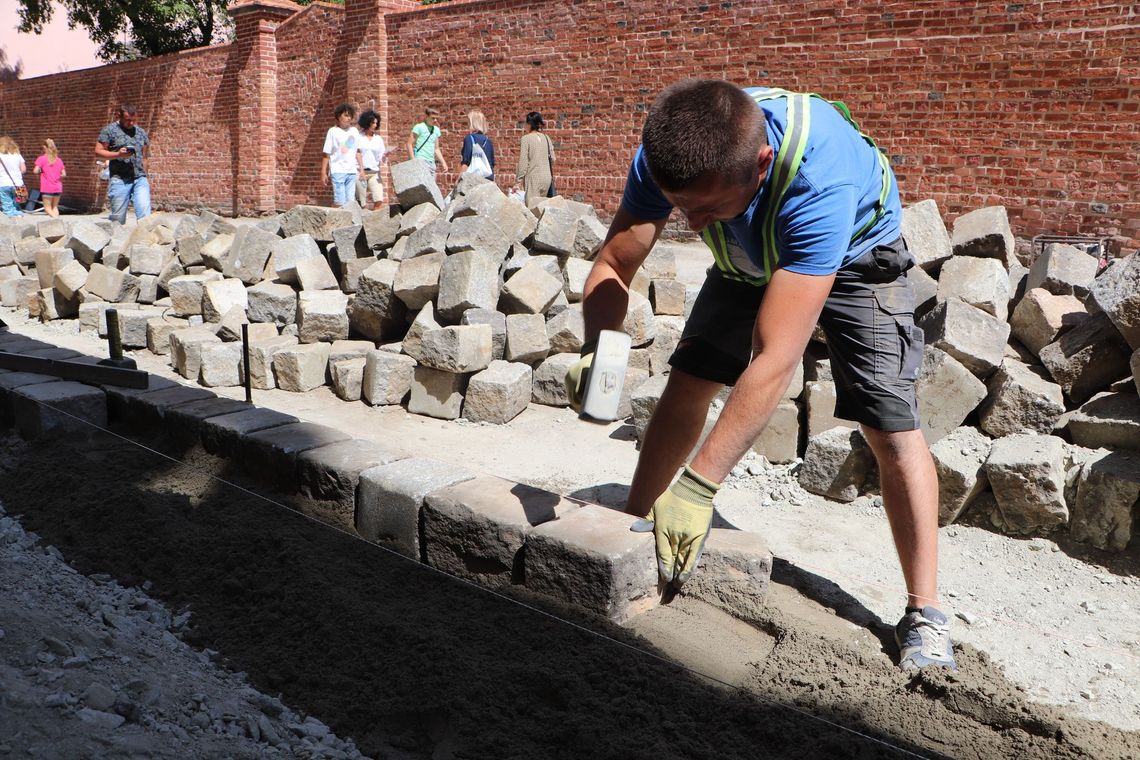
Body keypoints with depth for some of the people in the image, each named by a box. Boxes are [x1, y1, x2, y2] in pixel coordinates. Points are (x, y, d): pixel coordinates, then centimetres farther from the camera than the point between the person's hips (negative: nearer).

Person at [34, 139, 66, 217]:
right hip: (58, 188, 4)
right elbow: (64, 174, 4)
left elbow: (36, 171, -13)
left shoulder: (42, 159, -6)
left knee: (47, 207, 2)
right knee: (55, 207, 16)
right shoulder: (59, 160, 5)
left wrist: (41, 172, 7)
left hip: (47, 188, -4)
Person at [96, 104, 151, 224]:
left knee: (145, 213, -13)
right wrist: (118, 154, -15)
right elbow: (98, 151, 1)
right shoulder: (109, 130, 3)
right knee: (118, 218, 0)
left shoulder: (141, 132, 17)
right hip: (120, 179, -3)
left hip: (140, 179, 3)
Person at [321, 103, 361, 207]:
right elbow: (326, 154, -1)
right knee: (340, 202, -9)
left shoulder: (354, 131, 12)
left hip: (352, 171, 4)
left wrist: (361, 168, 12)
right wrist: (323, 173, -5)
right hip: (338, 171, -4)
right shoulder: (333, 131, 0)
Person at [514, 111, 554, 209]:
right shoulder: (546, 138, 10)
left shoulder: (526, 139, -6)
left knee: (533, 207, -7)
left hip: (534, 177, -6)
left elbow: (523, 163, -9)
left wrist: (517, 182, -6)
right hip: (547, 177, 6)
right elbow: (552, 159, 12)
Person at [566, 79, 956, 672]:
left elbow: (776, 358, -49)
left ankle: (923, 614, -3)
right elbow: (613, 265, -20)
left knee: (892, 429, -15)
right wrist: (596, 348, -42)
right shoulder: (669, 156, -31)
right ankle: (633, 527, 15)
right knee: (686, 383, -3)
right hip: (750, 259, 5)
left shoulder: (820, 178, -46)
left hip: (851, 257, -4)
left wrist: (697, 487, -50)